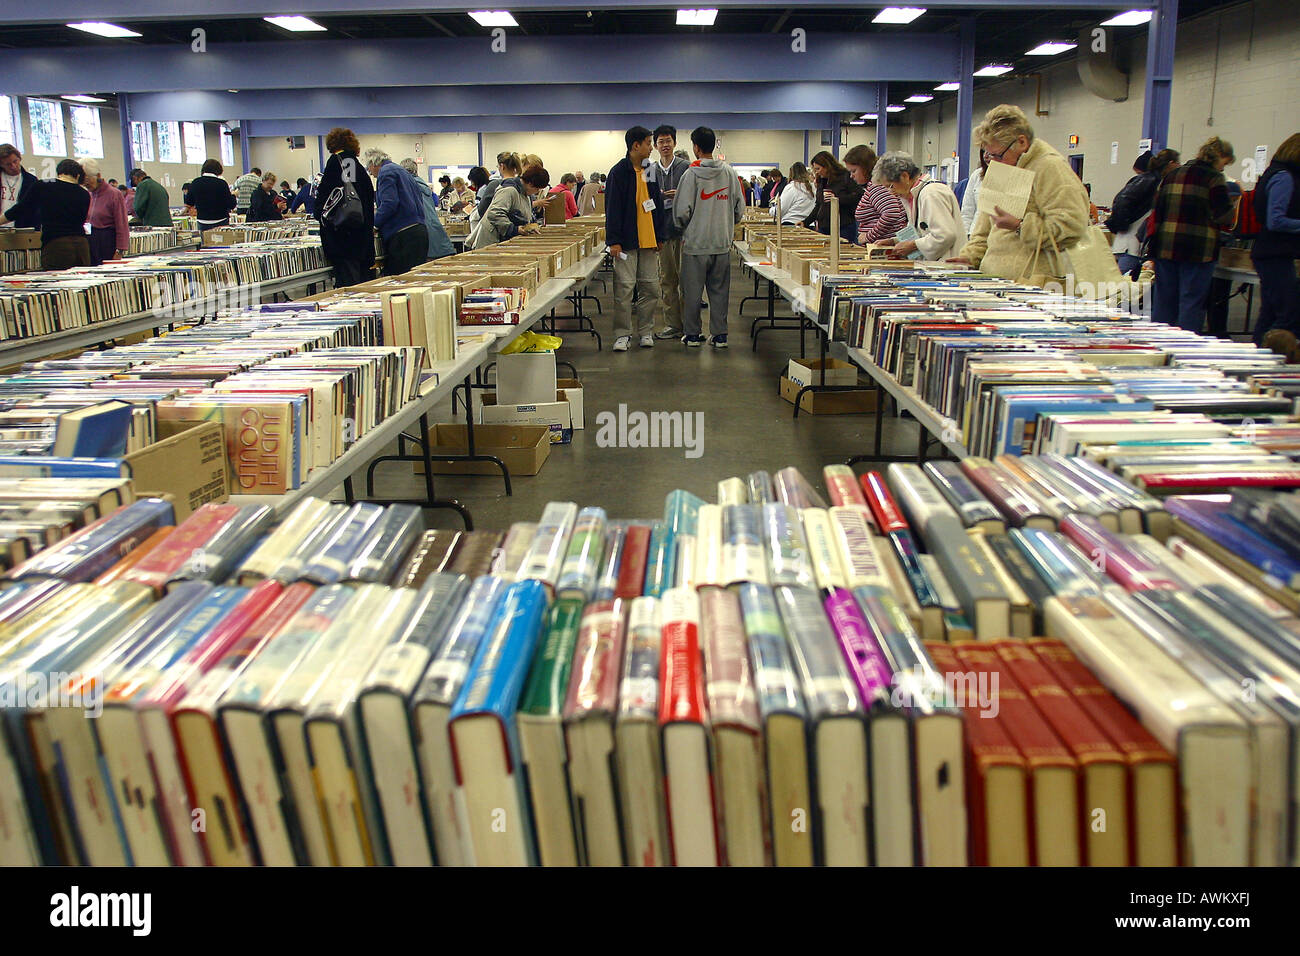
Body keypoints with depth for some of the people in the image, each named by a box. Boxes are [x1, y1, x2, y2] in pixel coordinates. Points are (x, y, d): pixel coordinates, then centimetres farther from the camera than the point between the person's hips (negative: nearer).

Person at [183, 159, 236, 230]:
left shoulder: (195, 183, 2)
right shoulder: (221, 183, -10)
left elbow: (188, 203, 10)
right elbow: (231, 205, -8)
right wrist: (233, 195, 12)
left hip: (202, 222, 3)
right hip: (220, 222, -3)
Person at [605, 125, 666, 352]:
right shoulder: (619, 172, -6)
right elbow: (612, 208, -8)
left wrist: (660, 236, 12)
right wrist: (614, 240, -13)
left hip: (649, 240, 6)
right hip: (627, 241, -6)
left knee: (650, 288, 6)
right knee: (624, 288, -4)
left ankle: (646, 331, 16)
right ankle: (622, 335, 5)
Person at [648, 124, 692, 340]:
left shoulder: (686, 167, 0)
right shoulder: (650, 171, 12)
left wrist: (680, 196, -18)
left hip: (683, 229, -4)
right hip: (660, 231, 4)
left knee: (686, 278, -2)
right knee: (666, 280, 7)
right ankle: (672, 324, 14)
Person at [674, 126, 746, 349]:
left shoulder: (692, 173, -10)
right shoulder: (729, 172, 2)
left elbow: (682, 210, -12)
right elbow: (740, 208, 6)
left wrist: (684, 228, 8)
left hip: (695, 242, -4)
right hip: (723, 242, 4)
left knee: (692, 291, 6)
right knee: (719, 290, 10)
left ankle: (692, 335, 11)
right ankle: (719, 335, 12)